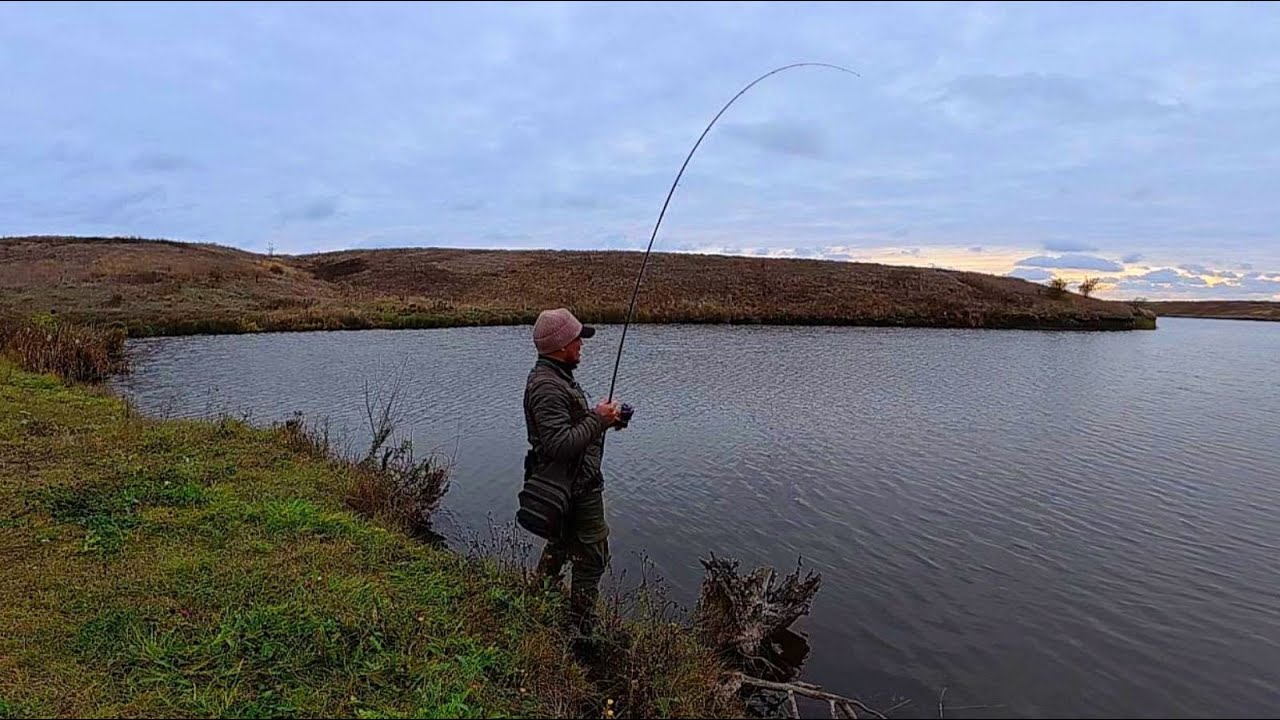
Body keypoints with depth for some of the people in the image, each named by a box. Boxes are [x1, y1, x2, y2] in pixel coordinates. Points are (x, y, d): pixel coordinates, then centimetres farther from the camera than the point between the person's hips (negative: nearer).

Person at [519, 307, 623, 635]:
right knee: (592, 554, 2)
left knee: (559, 545, 26)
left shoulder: (555, 377, 10)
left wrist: (601, 418, 4)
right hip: (576, 487, -11)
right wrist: (597, 419, -23)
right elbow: (560, 443, -32)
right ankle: (581, 626, 14)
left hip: (565, 483, 11)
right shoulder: (547, 387, -26)